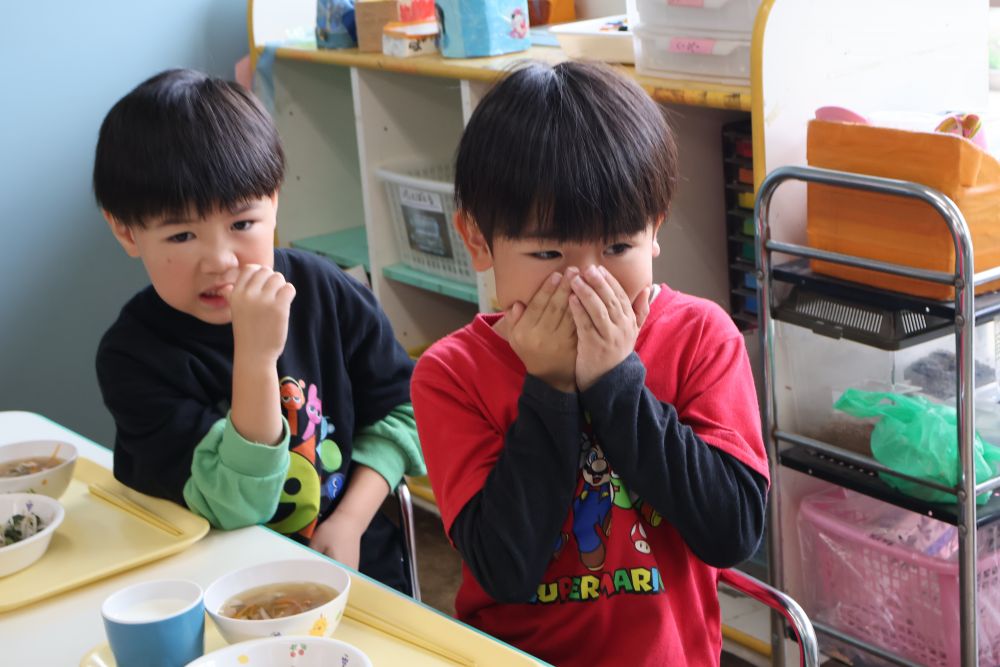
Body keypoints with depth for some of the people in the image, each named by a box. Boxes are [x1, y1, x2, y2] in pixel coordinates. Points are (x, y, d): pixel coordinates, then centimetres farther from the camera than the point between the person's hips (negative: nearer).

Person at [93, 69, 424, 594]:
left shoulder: (323, 292, -3)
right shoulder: (133, 356, -12)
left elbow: (398, 407, 7)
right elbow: (236, 509, -20)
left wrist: (350, 521, -7)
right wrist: (256, 356, -30)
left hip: (358, 562, 3)